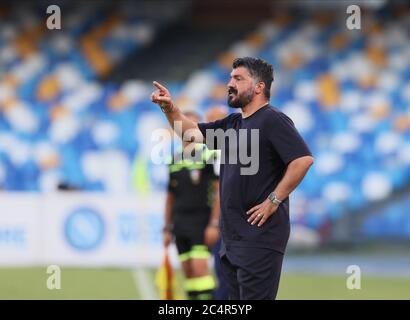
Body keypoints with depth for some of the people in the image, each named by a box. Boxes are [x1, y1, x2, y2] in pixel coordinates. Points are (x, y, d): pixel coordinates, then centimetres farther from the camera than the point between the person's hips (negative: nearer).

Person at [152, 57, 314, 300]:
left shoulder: (273, 120, -11)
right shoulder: (232, 123, 17)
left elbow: (304, 159, -22)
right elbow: (191, 132, 21)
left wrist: (273, 201, -20)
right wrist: (170, 108, 3)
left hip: (259, 236, -9)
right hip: (233, 235, 9)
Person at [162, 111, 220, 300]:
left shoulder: (208, 155, -5)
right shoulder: (175, 160, 14)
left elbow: (219, 191, -10)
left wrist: (214, 224, -16)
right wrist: (167, 228, 16)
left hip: (201, 221, -6)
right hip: (180, 223, 6)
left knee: (200, 267, -14)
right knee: (188, 271, 5)